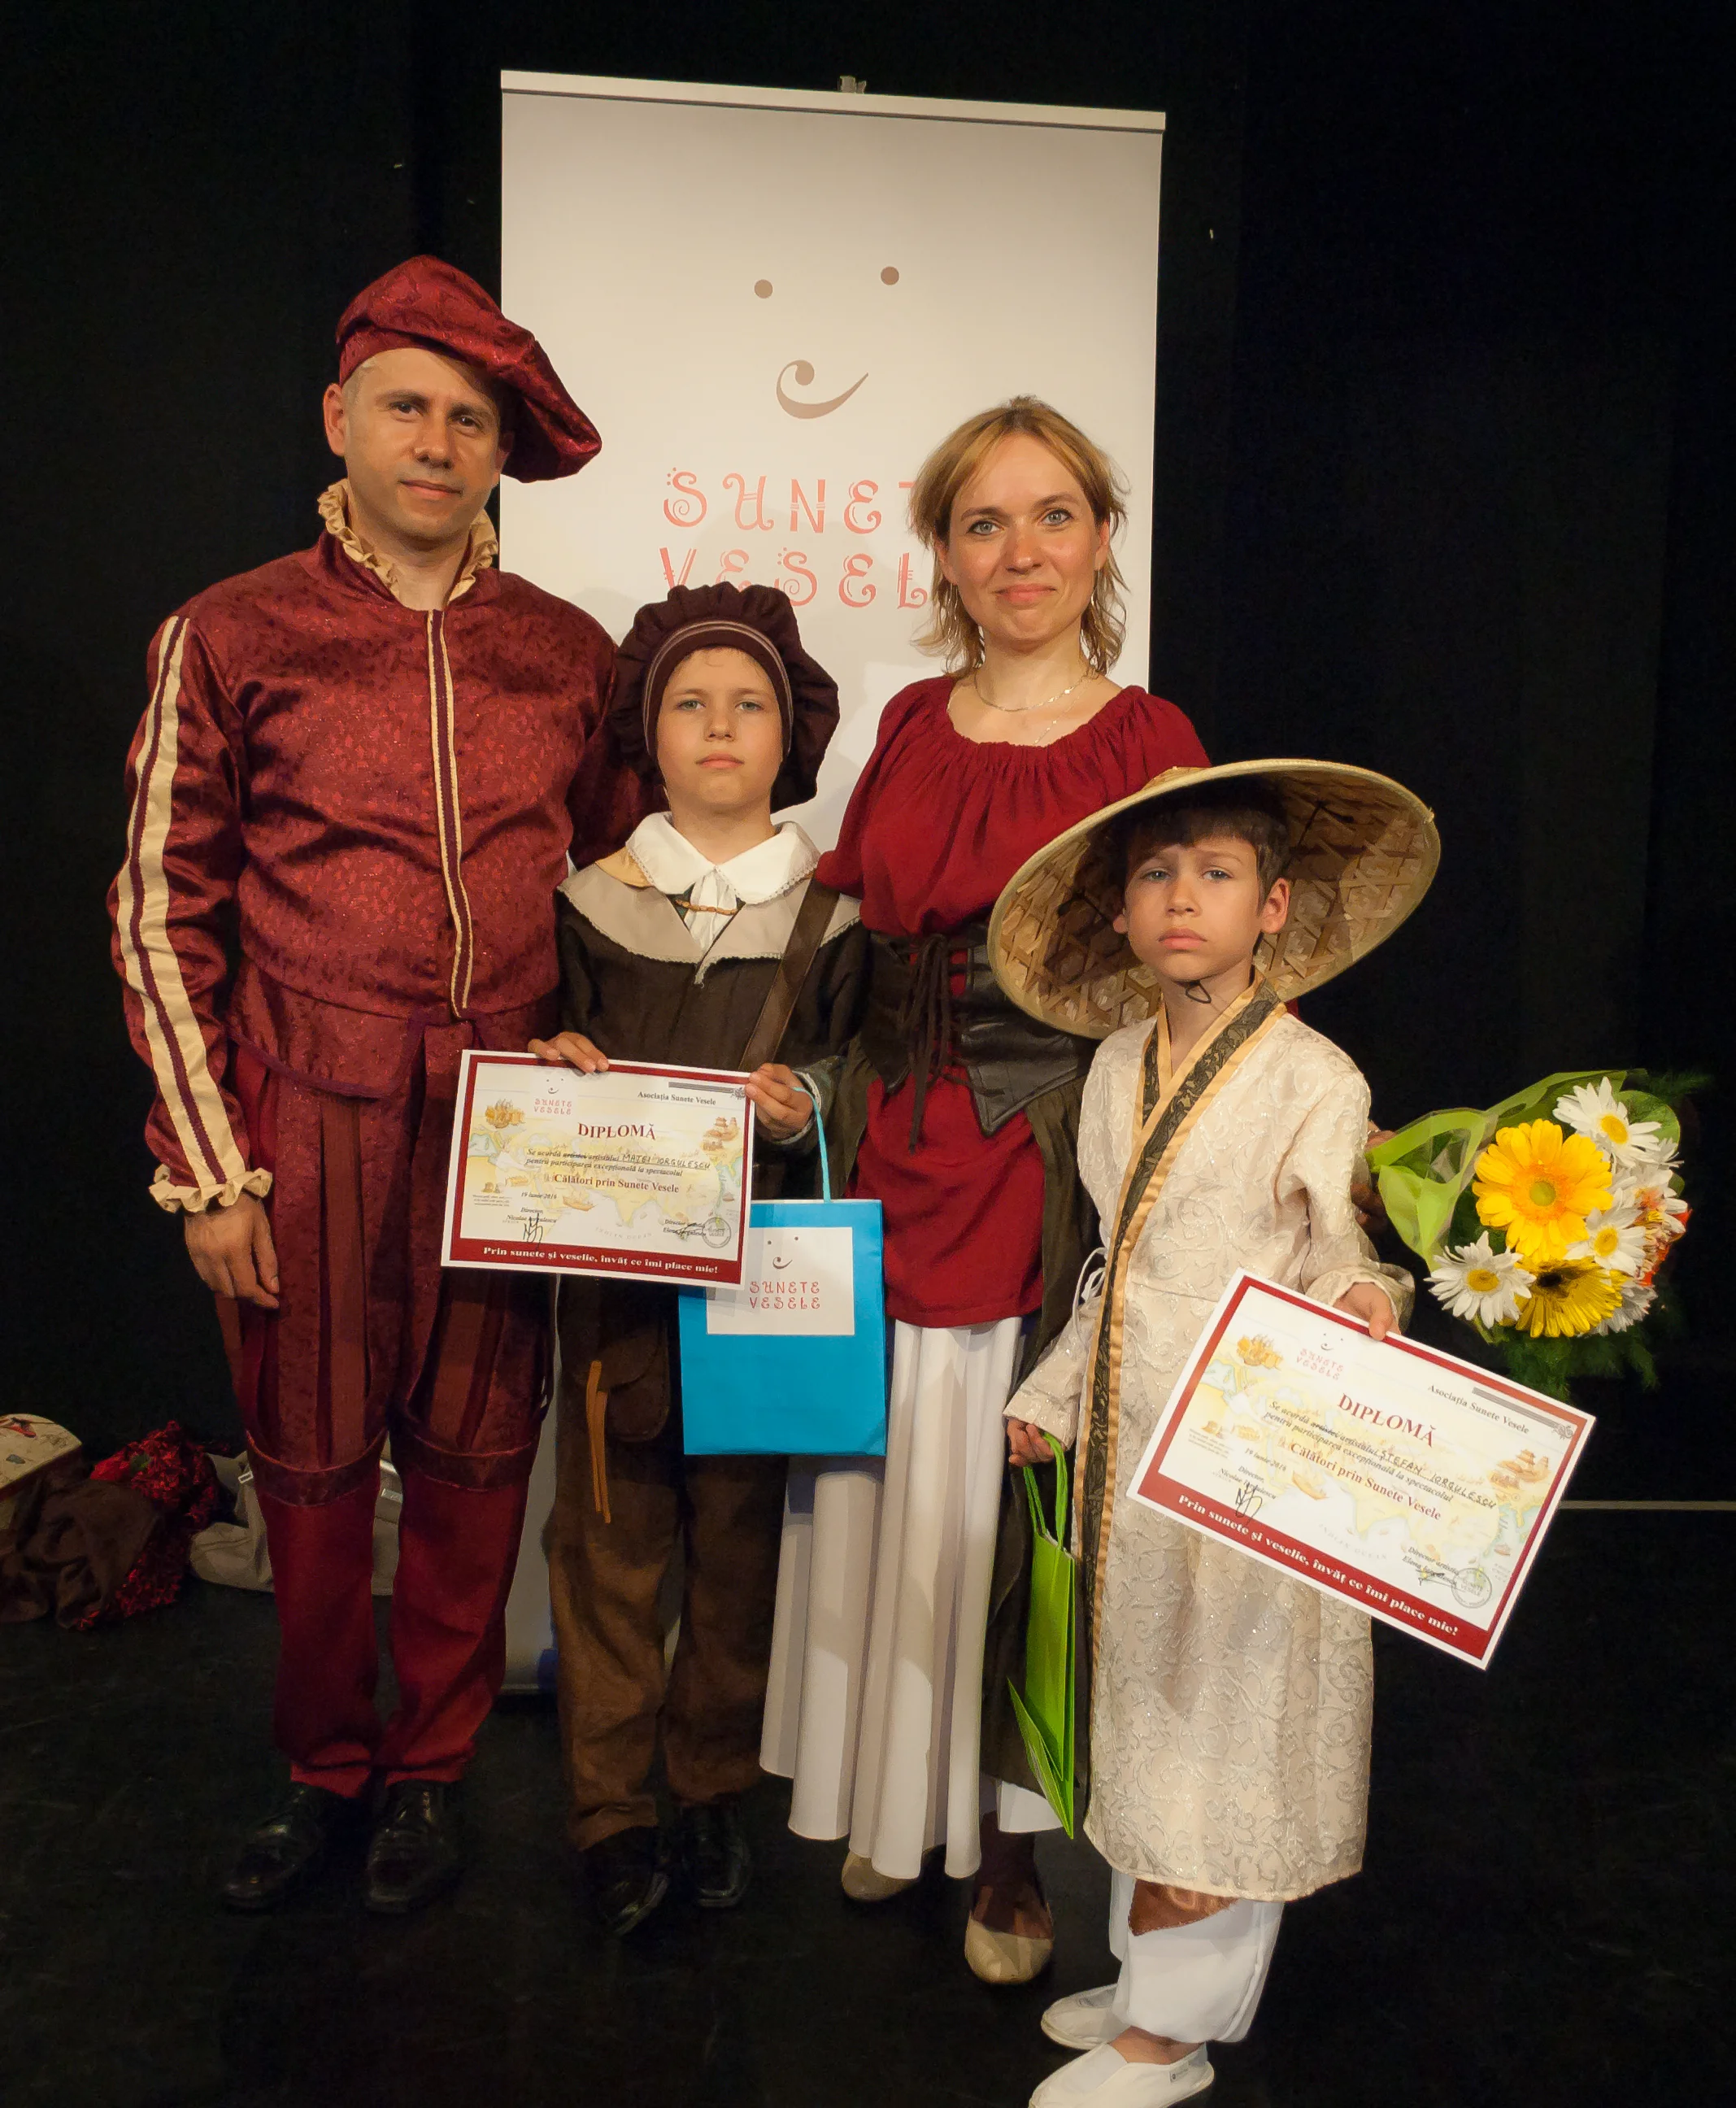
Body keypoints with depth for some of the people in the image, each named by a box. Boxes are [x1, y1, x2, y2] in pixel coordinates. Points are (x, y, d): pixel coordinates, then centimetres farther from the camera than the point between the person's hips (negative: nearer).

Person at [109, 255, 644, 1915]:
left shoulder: (568, 651, 7)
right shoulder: (229, 638, 0)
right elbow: (161, 916, 0)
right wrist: (206, 1166, -4)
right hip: (309, 1112, -1)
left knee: (475, 1460, 10)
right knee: (311, 1462, 10)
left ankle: (431, 1773, 31)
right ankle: (323, 1773, 33)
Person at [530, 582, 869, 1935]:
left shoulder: (832, 911, 3)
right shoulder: (594, 899, 6)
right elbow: (549, 1064, 13)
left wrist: (802, 1112, -17)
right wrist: (554, 1068, -9)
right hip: (618, 1260, 1)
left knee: (744, 1527, 7)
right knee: (611, 1528, 4)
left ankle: (716, 1792, 27)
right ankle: (610, 1809, 20)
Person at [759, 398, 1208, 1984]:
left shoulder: (1148, 741, -4)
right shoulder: (910, 725, 9)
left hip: (1055, 1167, -4)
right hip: (894, 1156, 4)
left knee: (1016, 1498, 5)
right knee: (887, 1481, 12)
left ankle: (1006, 1841, 26)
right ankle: (894, 1797, 34)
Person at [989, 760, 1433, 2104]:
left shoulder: (1312, 1079, -13)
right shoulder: (1117, 1066, 6)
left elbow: (1333, 1254, -12)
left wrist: (1365, 1299, -34)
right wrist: (1052, 1392, 18)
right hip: (1128, 1444, 6)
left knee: (1220, 1739, 6)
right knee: (1144, 1722, 18)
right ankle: (1151, 1975, 36)